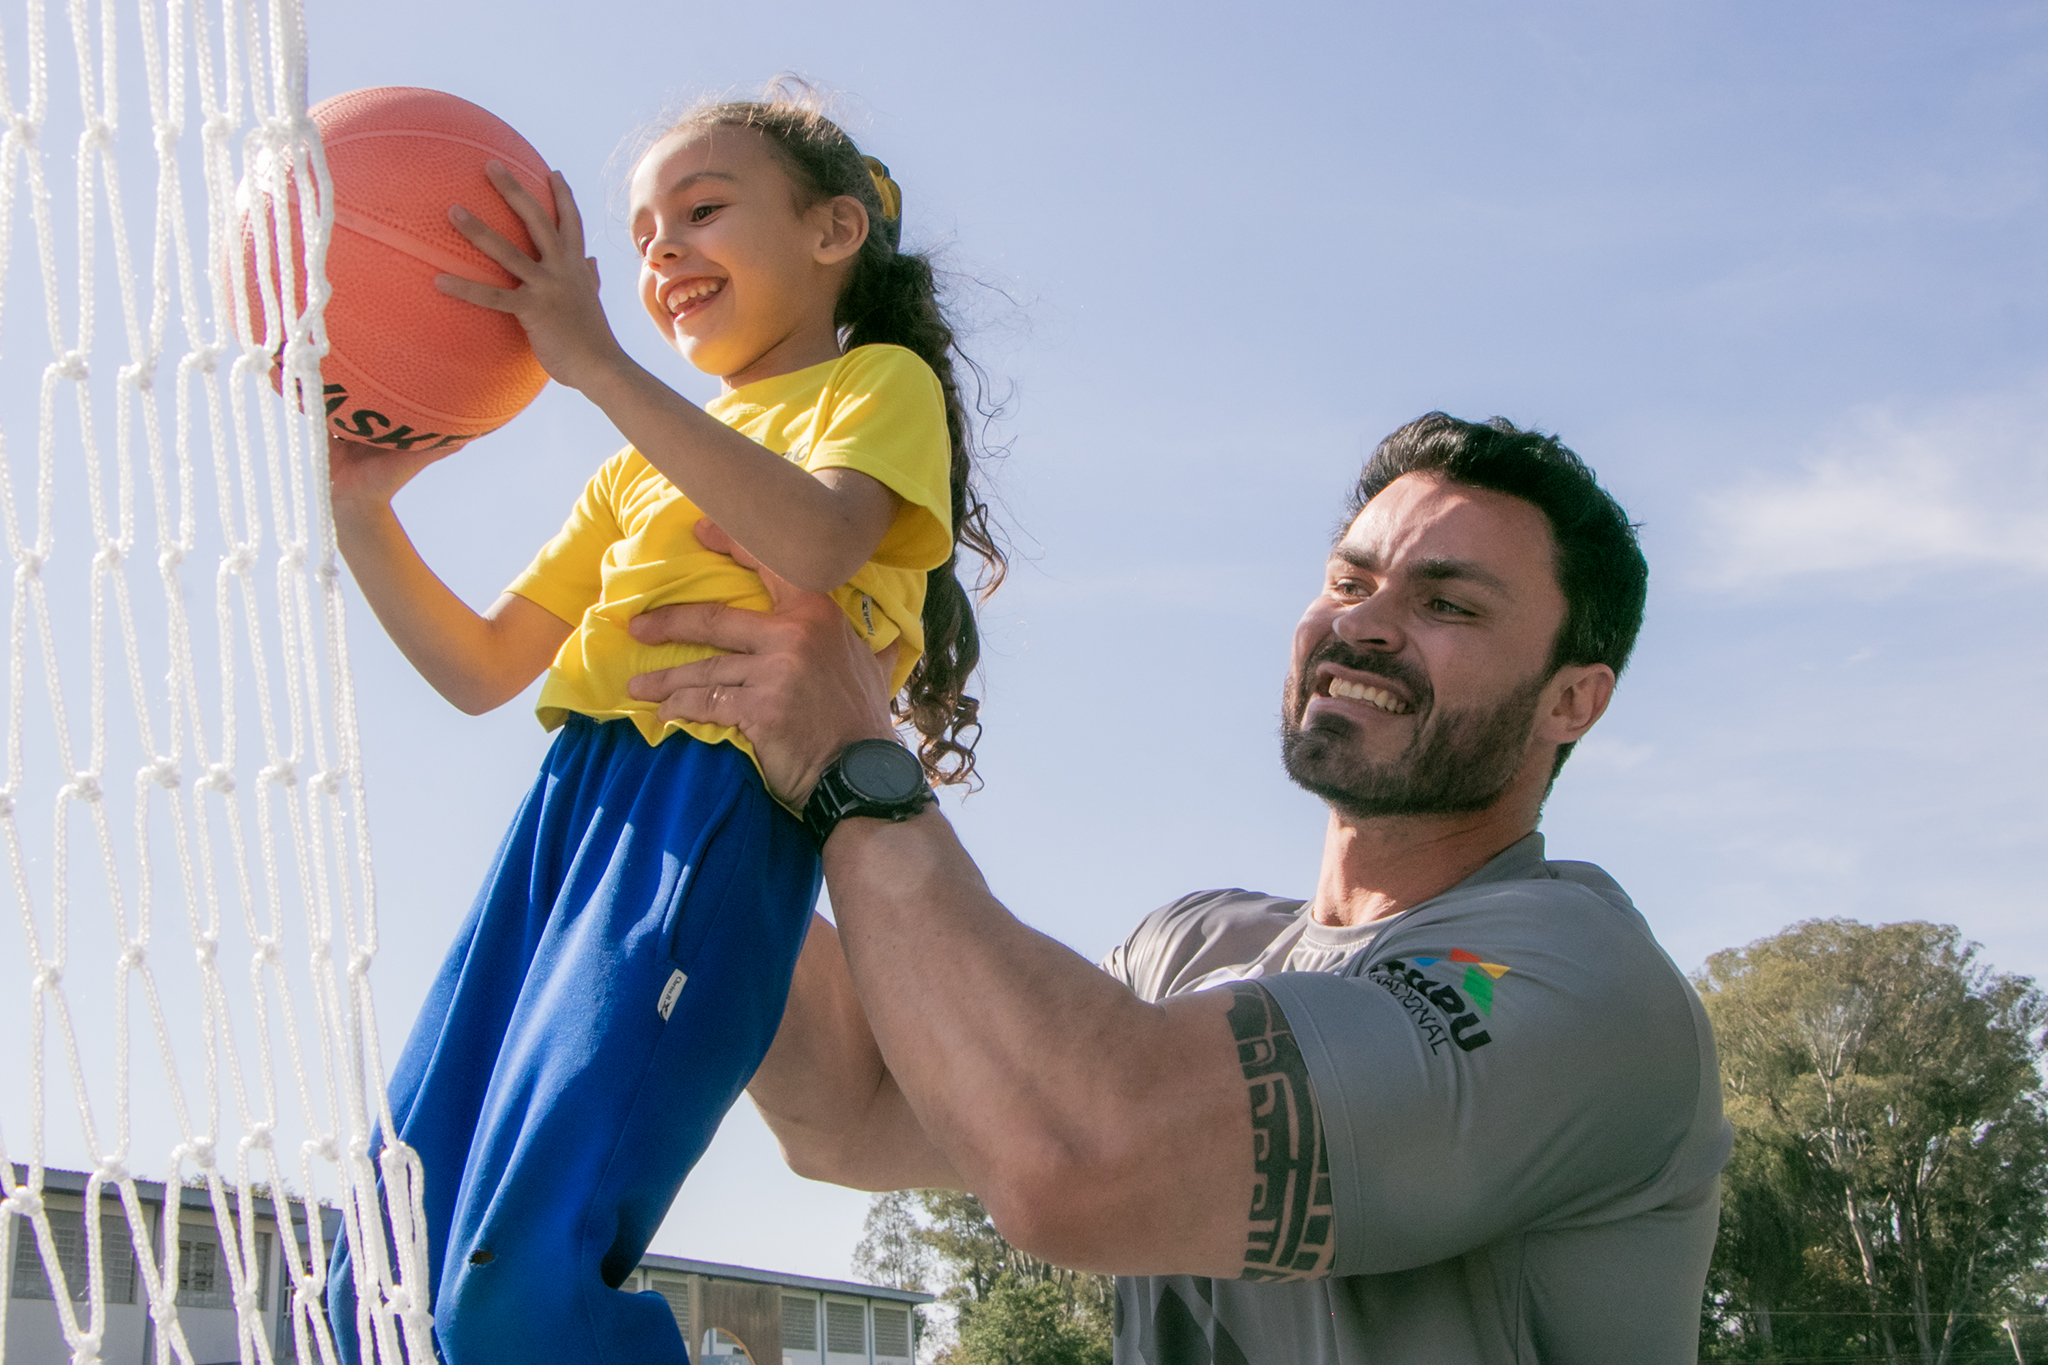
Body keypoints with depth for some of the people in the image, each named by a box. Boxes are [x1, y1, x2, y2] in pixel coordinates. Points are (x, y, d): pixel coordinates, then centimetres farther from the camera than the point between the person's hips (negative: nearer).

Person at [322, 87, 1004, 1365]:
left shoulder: (882, 381, 10)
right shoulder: (640, 466, 29)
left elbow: (818, 543, -14)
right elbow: (481, 667, 25)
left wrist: (596, 359, -16)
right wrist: (361, 512, 10)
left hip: (719, 809, -7)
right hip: (575, 803, 7)